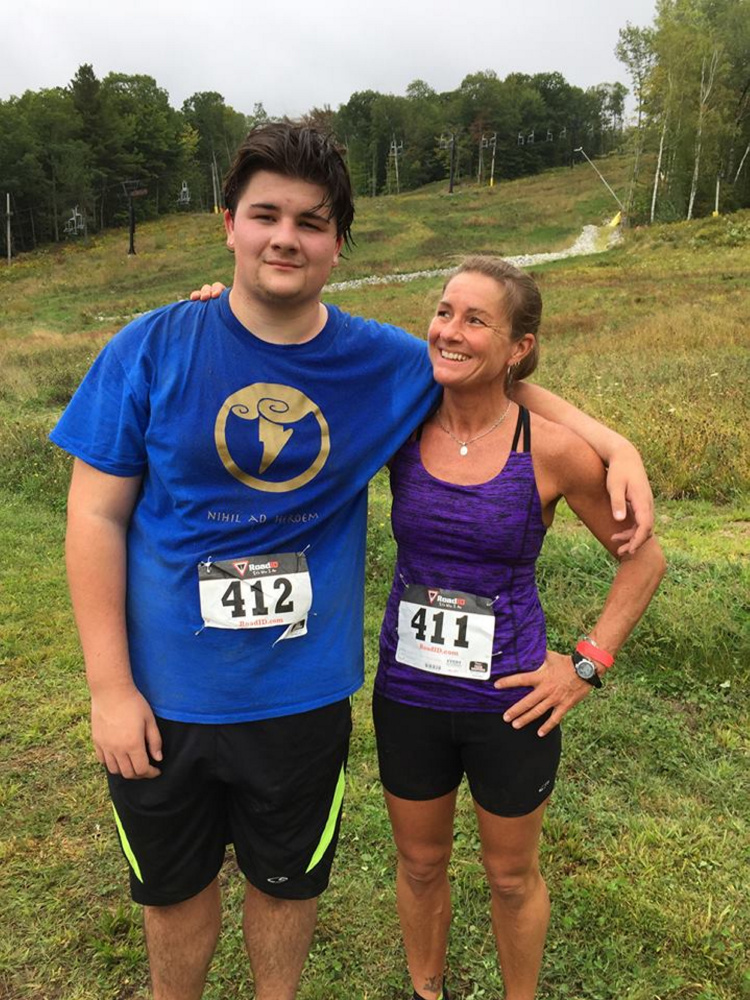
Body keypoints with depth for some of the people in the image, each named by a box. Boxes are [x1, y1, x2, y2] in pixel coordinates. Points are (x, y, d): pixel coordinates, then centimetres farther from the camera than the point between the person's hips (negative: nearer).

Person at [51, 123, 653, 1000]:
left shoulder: (385, 364, -6)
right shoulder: (151, 349, -11)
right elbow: (96, 513, -9)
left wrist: (614, 443, -4)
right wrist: (109, 686, -10)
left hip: (304, 694, 1)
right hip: (165, 693, 0)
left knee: (286, 882, 23)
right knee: (175, 885, 23)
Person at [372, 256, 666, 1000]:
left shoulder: (552, 450, -15)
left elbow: (643, 558, -2)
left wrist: (589, 663, -7)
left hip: (508, 702, -2)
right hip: (408, 692, 2)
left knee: (511, 876, 20)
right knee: (420, 863, 23)